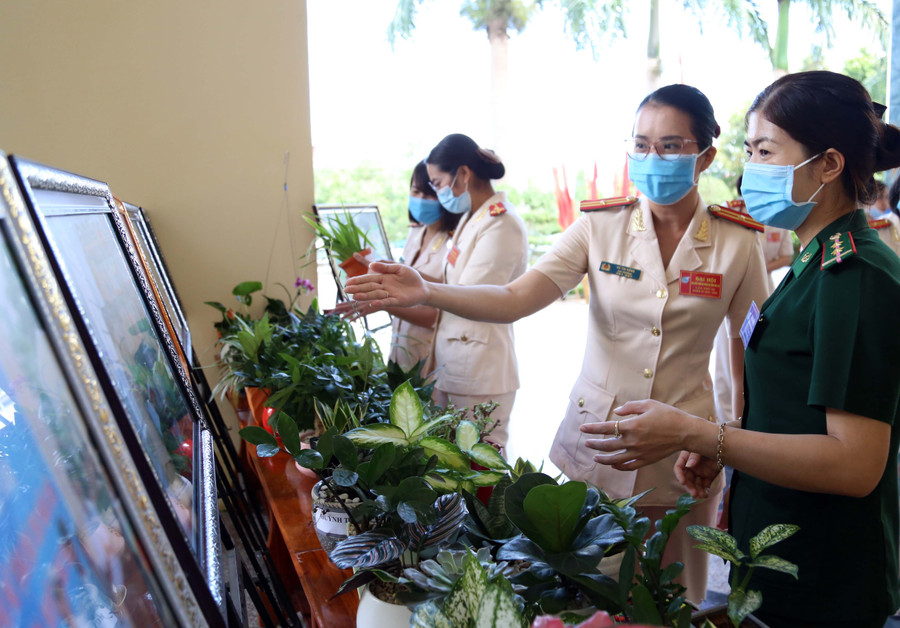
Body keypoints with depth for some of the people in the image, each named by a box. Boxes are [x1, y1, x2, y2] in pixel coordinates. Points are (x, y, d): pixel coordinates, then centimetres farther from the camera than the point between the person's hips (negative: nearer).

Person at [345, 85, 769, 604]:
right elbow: (514, 299, -18)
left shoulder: (738, 244, -5)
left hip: (680, 456, 0)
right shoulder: (600, 227, -6)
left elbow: (752, 356, 3)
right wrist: (426, 292, -34)